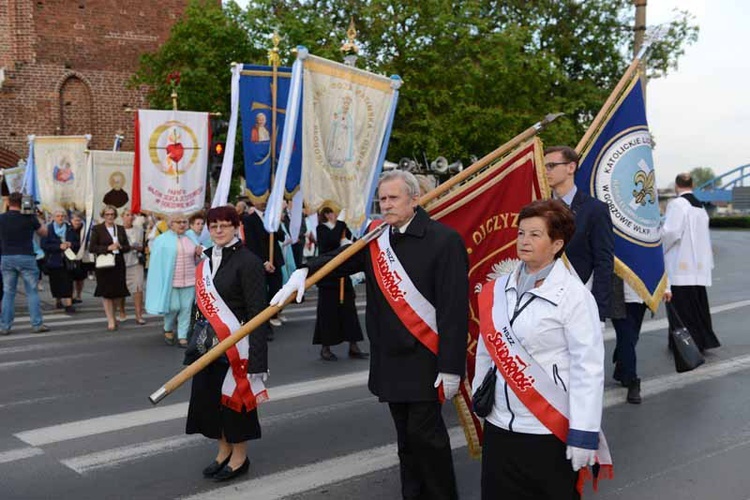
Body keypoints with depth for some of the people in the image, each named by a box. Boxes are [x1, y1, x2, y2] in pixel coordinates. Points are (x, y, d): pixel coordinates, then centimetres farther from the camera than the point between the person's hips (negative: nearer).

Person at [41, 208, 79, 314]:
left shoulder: (70, 229, 8)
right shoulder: (48, 229, -3)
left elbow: (78, 243, 12)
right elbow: (43, 245, -11)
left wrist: (71, 244, -10)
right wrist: (59, 246, -19)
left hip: (67, 260, 2)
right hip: (53, 261, -2)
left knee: (68, 283, -5)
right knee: (56, 283, 4)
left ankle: (68, 303, -6)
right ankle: (59, 300, 23)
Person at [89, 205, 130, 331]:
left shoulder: (120, 229, 13)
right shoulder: (97, 229, 1)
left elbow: (128, 247, 13)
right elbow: (92, 248, -5)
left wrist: (120, 247, -9)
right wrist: (108, 248, -15)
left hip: (118, 264, 3)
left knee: (117, 292, 5)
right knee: (106, 293, -2)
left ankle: (112, 315, 26)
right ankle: (111, 320, 4)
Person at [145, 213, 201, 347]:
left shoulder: (191, 239, 12)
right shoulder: (162, 240, 0)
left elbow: (196, 260, 20)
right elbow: (157, 261, -1)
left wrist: (198, 254, -3)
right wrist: (161, 281, -5)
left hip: (189, 280, 3)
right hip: (170, 281, -3)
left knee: (186, 308, 1)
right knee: (173, 307, -2)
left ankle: (182, 337, 9)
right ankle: (168, 329, 25)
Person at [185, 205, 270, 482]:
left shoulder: (248, 261, -13)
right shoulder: (206, 260, 9)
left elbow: (257, 311, -15)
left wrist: (256, 355, -19)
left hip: (235, 344, -7)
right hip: (208, 342, 7)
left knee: (234, 396, 4)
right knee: (207, 394, 12)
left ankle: (239, 456, 22)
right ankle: (224, 449, 31)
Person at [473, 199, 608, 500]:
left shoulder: (573, 296, -13)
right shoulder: (497, 290, 3)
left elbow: (588, 367, -15)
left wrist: (583, 434, -17)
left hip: (550, 430, -5)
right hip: (499, 425, 5)